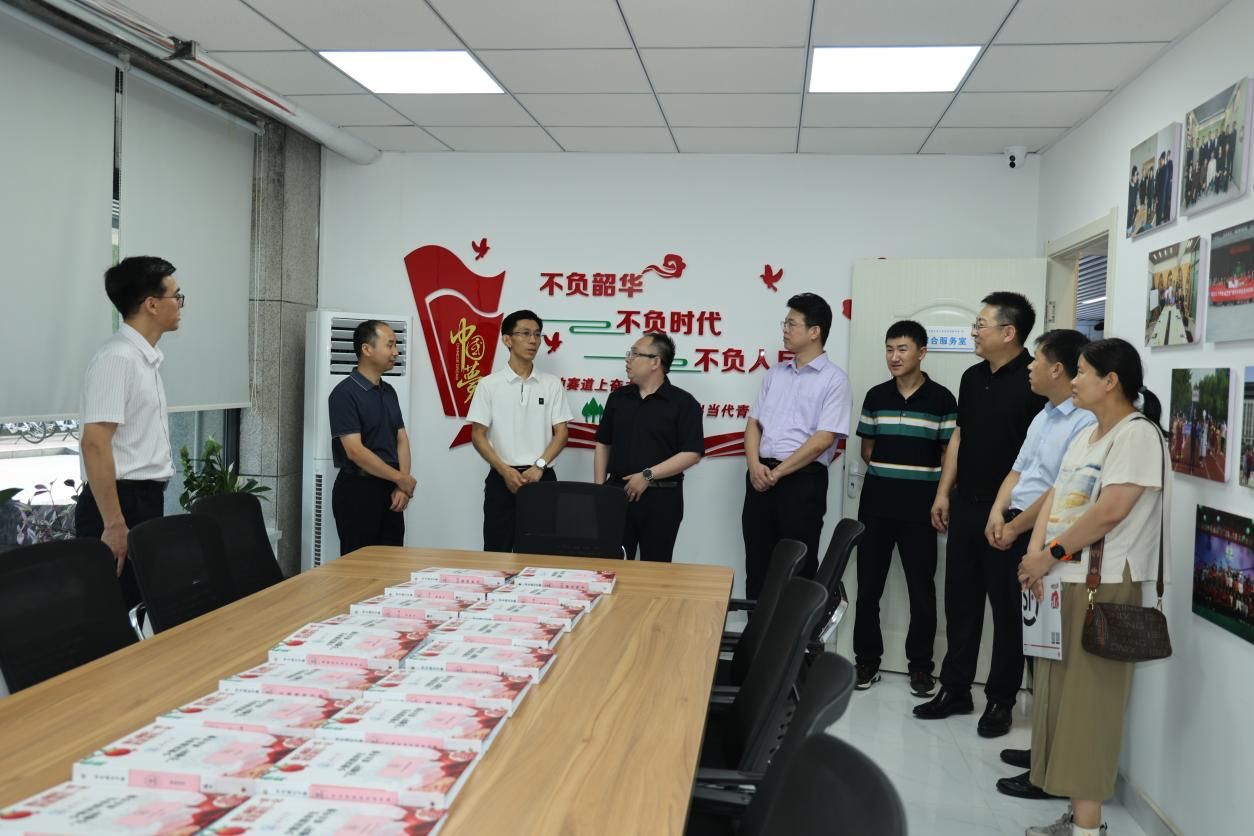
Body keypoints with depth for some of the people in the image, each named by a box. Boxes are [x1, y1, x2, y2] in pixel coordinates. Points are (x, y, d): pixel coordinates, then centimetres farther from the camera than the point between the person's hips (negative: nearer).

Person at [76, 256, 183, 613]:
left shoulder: (147, 357, 13)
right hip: (122, 502, -9)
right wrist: (114, 524, -23)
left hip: (145, 500, 9)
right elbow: (95, 444, -22)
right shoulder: (117, 358, -17)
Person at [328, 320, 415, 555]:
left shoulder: (389, 391, 11)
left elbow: (401, 440, 9)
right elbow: (355, 451, -19)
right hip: (357, 490, -7)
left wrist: (401, 486, -6)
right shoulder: (345, 393, -13)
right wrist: (401, 478, -12)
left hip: (390, 490, 7)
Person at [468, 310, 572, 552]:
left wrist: (539, 466, -12)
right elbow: (478, 435, -1)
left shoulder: (552, 384, 5)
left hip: (542, 477, 2)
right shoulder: (489, 384, 1)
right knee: (498, 550, 3)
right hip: (502, 478, -1)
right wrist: (505, 470, -13)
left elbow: (561, 433, 3)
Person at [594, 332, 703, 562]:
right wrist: (599, 488, 5)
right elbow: (603, 444, 14)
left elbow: (692, 454, -12)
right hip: (618, 491, 4)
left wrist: (648, 475, -16)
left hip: (661, 498, -4)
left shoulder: (683, 403, -5)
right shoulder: (618, 397, 10)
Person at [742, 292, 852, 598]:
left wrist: (778, 472, -14)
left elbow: (824, 438, -13)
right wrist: (755, 464, -6)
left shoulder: (834, 379, -6)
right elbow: (754, 422, 13)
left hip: (802, 479, -6)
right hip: (761, 476, 6)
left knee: (798, 566, 4)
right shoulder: (775, 374, 14)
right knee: (757, 561, 12)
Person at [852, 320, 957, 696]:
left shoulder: (941, 398, -3)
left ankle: (920, 664, 18)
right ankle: (867, 659, 19)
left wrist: (942, 498, -8)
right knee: (868, 584, 7)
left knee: (921, 587, 5)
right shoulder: (875, 396, 7)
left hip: (920, 505, -3)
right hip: (876, 502, 3)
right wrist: (886, 472, 0)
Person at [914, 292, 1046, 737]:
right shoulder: (972, 378, 11)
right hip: (965, 505, 7)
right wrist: (943, 492, 13)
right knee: (960, 600, 13)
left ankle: (1000, 700, 18)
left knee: (1007, 608, 6)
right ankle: (955, 689, 25)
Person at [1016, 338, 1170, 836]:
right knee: (1061, 697, 11)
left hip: (1102, 586, -9)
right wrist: (1035, 555, -4)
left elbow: (1109, 513, -20)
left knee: (1087, 702, -4)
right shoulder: (1086, 436, 17)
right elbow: (1054, 497, 11)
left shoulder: (1137, 433, -11)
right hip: (1062, 583, 9)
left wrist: (1048, 556, -12)